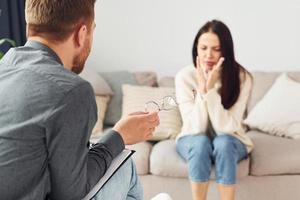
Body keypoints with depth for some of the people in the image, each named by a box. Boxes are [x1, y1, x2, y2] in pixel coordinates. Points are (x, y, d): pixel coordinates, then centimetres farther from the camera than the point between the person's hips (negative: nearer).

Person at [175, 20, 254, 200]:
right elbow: (196, 127, -21)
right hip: (194, 141, 1)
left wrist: (210, 89, -33)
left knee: (222, 143, -34)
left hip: (229, 142, 0)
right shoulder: (184, 76, -17)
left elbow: (227, 128, -24)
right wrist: (201, 88, -32)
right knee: (201, 142, -33)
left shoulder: (242, 77, -18)